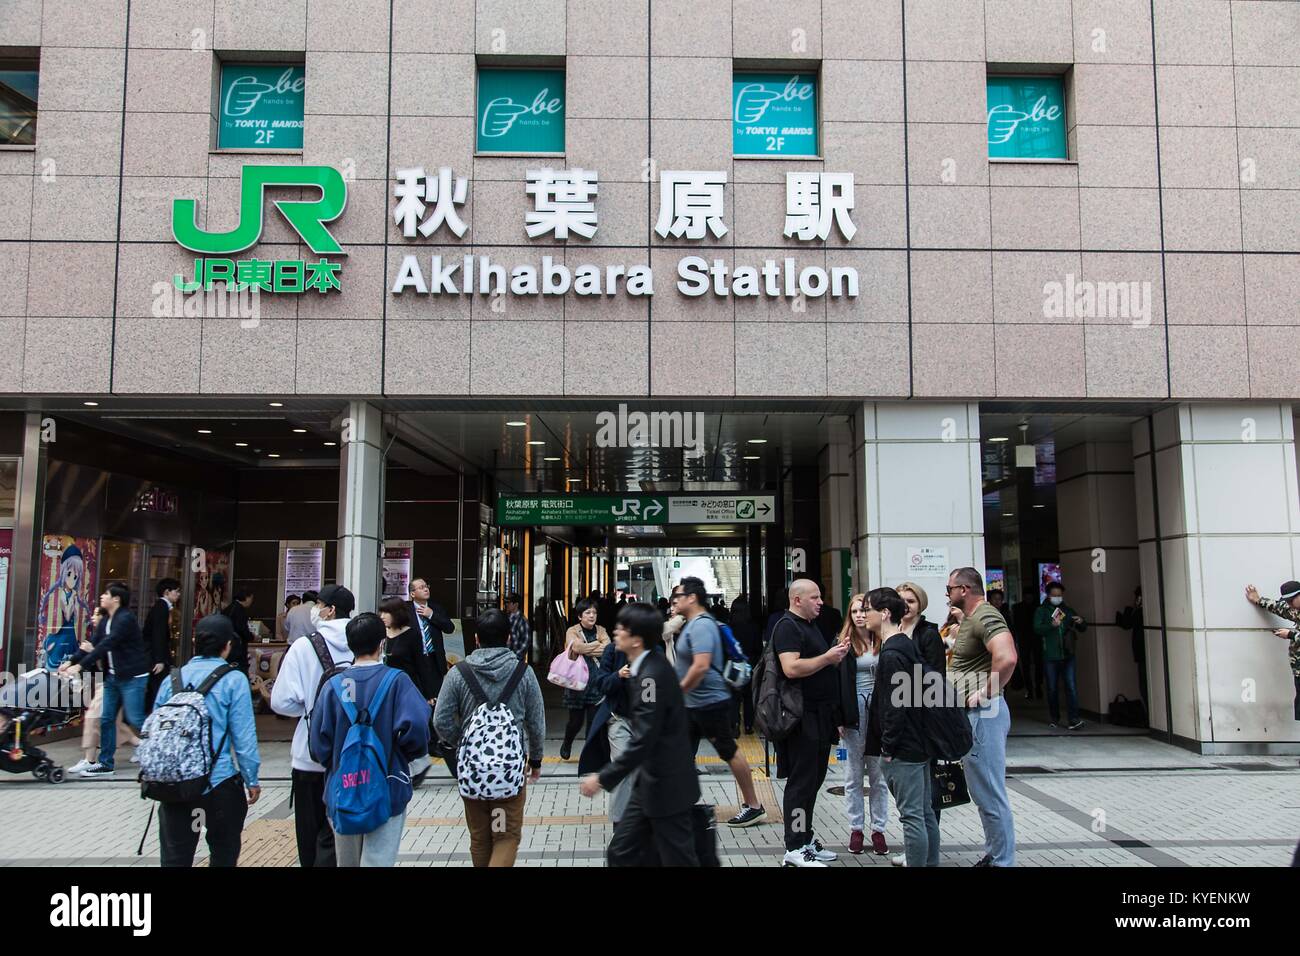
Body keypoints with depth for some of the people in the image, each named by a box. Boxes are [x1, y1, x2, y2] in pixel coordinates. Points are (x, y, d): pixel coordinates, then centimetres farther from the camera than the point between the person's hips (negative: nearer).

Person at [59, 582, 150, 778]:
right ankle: (105, 764, 16)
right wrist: (71, 662, 2)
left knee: (135, 720, -7)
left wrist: (80, 666, -27)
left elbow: (105, 646, -24)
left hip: (133, 677, -9)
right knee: (106, 719, 8)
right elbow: (94, 644, 13)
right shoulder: (105, 621, 12)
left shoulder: (125, 619, -17)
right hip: (113, 676, 9)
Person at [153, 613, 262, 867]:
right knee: (223, 855, 14)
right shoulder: (233, 680, -9)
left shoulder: (172, 680, 4)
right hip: (220, 782, -3)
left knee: (175, 857, 10)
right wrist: (252, 780, 0)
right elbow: (243, 736, -10)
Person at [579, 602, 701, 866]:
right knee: (620, 854, 13)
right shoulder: (644, 666, 5)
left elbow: (643, 741, -27)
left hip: (666, 785, -10)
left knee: (678, 860, 4)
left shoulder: (653, 675, -24)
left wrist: (603, 778, -22)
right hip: (650, 781, 10)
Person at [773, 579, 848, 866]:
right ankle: (795, 850, 3)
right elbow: (791, 668, -25)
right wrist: (827, 657, -18)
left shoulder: (810, 626, 18)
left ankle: (806, 838, 26)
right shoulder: (787, 627, -13)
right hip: (803, 718, -10)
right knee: (802, 782, -4)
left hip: (820, 716, 10)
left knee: (814, 779, 15)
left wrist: (836, 657, 8)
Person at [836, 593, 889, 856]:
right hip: (854, 713, 0)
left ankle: (878, 829, 17)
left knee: (879, 775, 7)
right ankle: (855, 829, 18)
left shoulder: (884, 642, 1)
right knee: (853, 777, 8)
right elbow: (836, 683, -2)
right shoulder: (843, 643, 0)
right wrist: (839, 718, -8)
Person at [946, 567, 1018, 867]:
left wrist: (987, 693, -22)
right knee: (983, 792, 18)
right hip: (971, 715, 11)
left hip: (982, 715, -11)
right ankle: (993, 855, 29)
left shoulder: (985, 616, -17)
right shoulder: (969, 617, 15)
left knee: (989, 794, -3)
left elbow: (1007, 658, -33)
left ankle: (1002, 861, 7)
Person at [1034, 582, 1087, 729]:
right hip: (1050, 657, -2)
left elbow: (1082, 629, 17)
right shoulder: (1041, 611, 3)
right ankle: (1055, 719, 18)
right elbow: (1037, 629, -11)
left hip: (1067, 655, 2)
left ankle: (1074, 719, -9)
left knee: (1071, 687, -9)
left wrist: (1081, 622, -7)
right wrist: (1052, 625, -28)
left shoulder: (1068, 610, 13)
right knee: (1052, 689, 6)